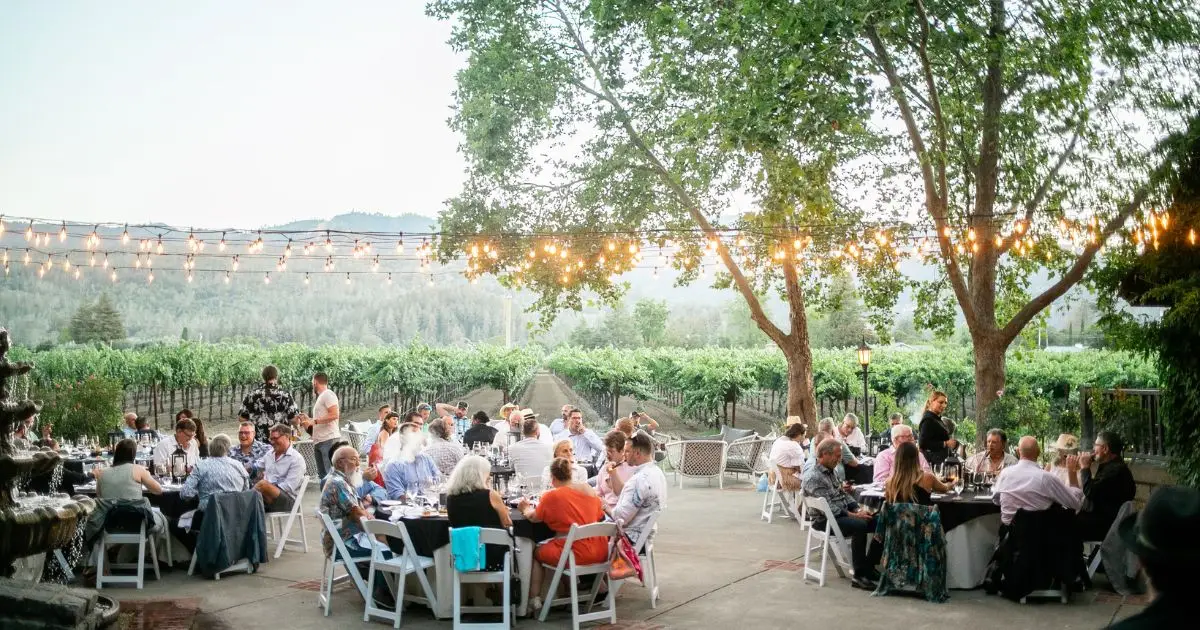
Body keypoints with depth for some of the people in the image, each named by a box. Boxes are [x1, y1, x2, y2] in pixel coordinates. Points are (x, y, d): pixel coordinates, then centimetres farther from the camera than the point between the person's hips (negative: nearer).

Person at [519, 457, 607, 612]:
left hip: (576, 553, -6)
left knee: (537, 552, 20)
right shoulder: (589, 489, 4)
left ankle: (534, 599, 18)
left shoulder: (551, 496, -9)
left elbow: (534, 517, 4)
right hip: (600, 553, 6)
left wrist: (525, 508, 26)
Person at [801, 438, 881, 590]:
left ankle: (869, 566, 3)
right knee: (860, 526, -33)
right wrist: (853, 515, -21)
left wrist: (858, 509, 0)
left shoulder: (831, 472, 16)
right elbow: (828, 506, -20)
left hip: (843, 515, 9)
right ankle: (859, 576, -29)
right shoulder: (813, 477, -15)